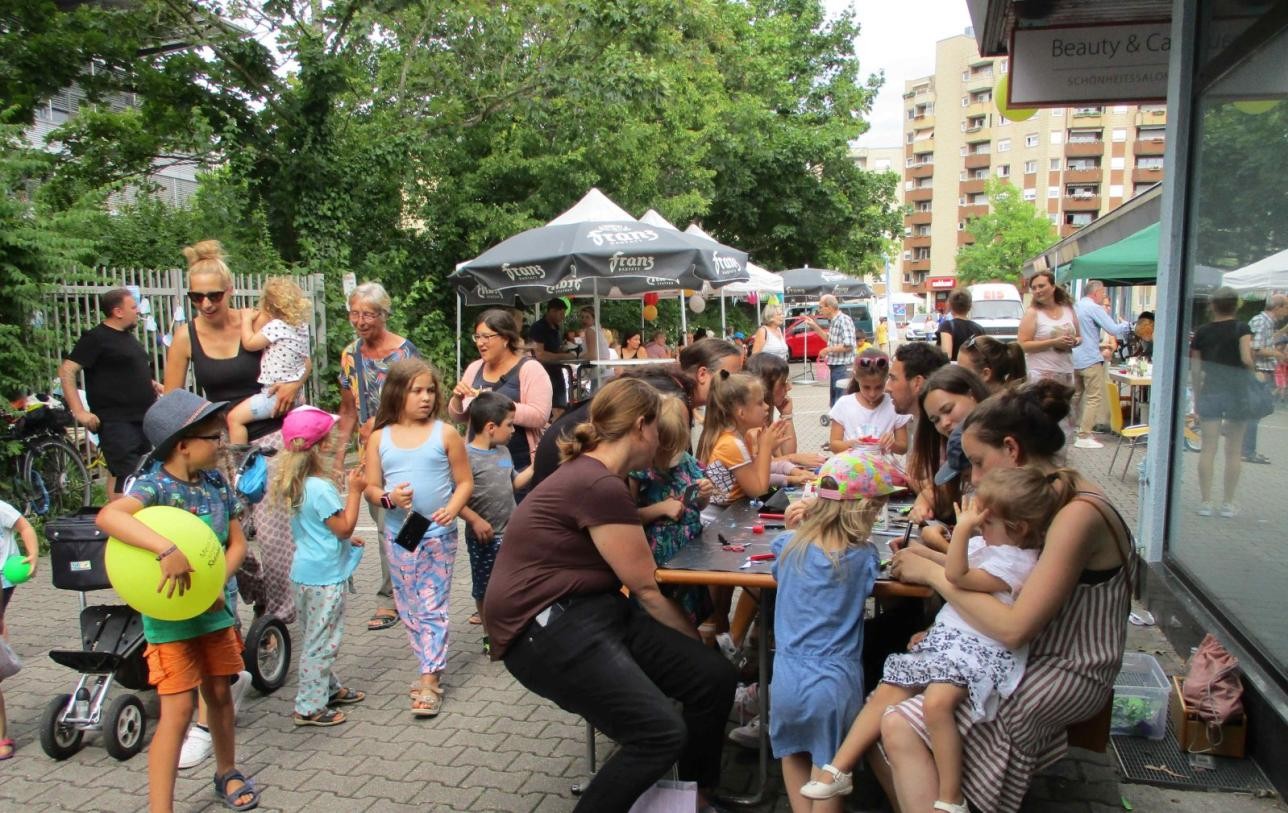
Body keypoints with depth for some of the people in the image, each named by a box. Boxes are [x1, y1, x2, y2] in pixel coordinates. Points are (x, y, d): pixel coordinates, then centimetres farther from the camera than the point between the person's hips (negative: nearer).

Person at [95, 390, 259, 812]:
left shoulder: (216, 481, 0)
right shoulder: (154, 487, -19)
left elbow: (237, 543, 4)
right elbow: (108, 516, -40)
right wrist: (168, 549, -49)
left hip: (216, 607, 6)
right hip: (171, 616, -6)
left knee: (219, 693, 18)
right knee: (179, 709, -5)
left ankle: (227, 772, 39)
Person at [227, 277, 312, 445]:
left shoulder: (276, 326, -18)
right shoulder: (302, 326, 7)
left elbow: (249, 343, -12)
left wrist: (247, 319, -1)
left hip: (275, 394, -9)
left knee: (235, 417, -8)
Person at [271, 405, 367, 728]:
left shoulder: (296, 484, 5)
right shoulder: (320, 488, -24)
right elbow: (344, 527, -17)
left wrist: (347, 540, 19)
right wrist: (355, 490, -14)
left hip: (308, 571, 10)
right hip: (325, 575, -10)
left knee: (319, 638, 21)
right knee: (322, 641, 1)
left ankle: (329, 688, 36)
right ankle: (309, 707, 10)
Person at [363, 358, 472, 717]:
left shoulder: (445, 433, -4)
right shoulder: (379, 438, 2)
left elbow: (465, 481, -1)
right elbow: (371, 488, 4)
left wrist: (451, 509, -19)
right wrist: (389, 497, -18)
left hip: (438, 533, -3)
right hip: (398, 533, 3)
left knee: (432, 607, -1)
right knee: (408, 607, 12)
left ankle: (430, 680, 5)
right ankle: (430, 667, 28)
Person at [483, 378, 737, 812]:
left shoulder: (594, 475, 13)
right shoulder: (600, 486, -19)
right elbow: (645, 587, -9)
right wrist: (696, 640, 4)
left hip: (593, 611, 10)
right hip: (546, 627, -10)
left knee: (714, 676, -2)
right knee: (661, 732, -24)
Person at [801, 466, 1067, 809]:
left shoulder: (1017, 563, -17)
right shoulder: (987, 543, 11)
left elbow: (957, 577, -23)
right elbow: (955, 565, 32)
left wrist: (963, 528, -26)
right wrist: (918, 551, 25)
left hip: (980, 650, -9)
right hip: (946, 636, 9)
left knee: (937, 701, -35)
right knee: (887, 690, 1)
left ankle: (951, 800, -21)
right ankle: (838, 770, 7)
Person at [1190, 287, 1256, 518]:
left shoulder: (1202, 332, 2)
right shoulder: (1242, 329, -5)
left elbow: (1195, 369, 4)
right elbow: (1247, 359, -19)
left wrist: (1196, 396, 13)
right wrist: (1253, 371, 3)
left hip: (1210, 392, 1)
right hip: (1238, 393, -1)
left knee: (1208, 448, 4)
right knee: (1234, 451, 7)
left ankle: (1205, 502, 5)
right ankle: (1227, 504, 11)